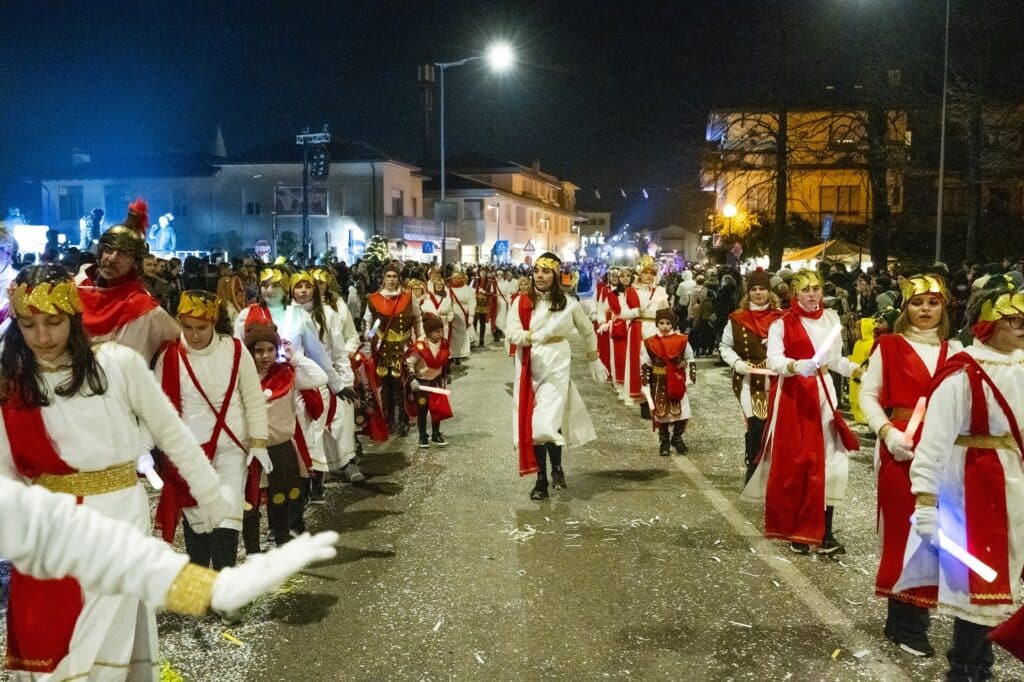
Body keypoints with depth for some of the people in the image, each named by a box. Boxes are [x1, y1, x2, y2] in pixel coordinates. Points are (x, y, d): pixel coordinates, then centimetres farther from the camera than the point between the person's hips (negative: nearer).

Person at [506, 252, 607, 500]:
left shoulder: (568, 303, 0)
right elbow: (513, 334, -12)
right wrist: (534, 336, -31)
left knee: (547, 421, -14)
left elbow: (588, 331, 14)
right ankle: (542, 478, 15)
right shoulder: (521, 302, -1)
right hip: (529, 367, 2)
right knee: (532, 422, 4)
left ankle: (556, 468, 13)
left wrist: (594, 361, 21)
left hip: (556, 364, -2)